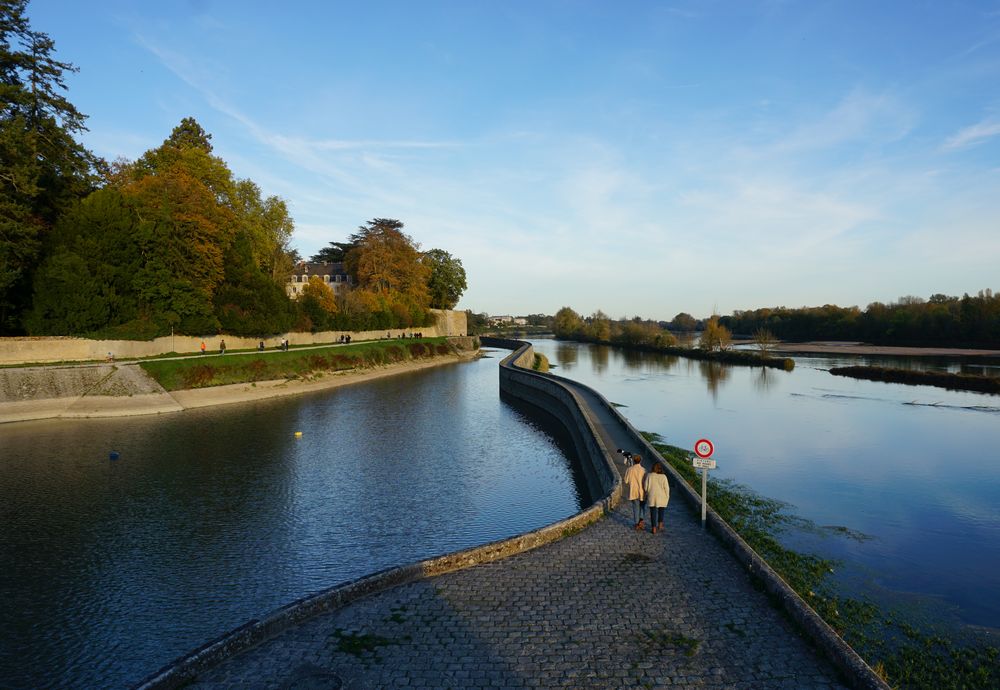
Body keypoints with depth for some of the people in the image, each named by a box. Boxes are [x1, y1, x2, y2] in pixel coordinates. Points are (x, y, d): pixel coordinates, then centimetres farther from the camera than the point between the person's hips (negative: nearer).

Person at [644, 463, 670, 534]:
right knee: (661, 511, 21)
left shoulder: (649, 475, -8)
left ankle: (654, 529, 7)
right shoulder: (663, 477, -11)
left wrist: (647, 494, 12)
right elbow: (666, 488, -8)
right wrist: (667, 497, 5)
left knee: (653, 512, 7)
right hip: (661, 498, 0)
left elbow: (646, 486, -3)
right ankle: (660, 526, 20)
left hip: (652, 497, 0)